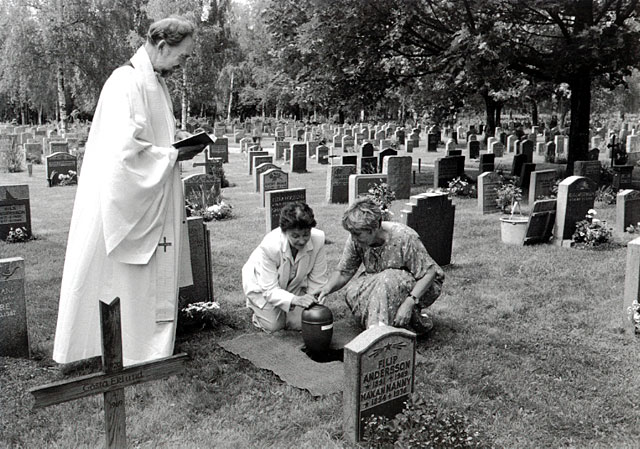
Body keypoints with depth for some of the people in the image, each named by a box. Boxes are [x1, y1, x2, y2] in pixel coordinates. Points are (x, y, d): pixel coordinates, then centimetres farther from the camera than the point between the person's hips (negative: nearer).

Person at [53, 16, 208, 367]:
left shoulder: (155, 83, 12)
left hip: (153, 203, 10)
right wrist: (174, 154, -17)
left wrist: (183, 141, 4)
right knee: (128, 282, 2)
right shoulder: (126, 83, -18)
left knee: (153, 281, 16)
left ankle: (147, 347, 29)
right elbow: (123, 150, -26)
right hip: (125, 204, -10)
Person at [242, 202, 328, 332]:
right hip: (261, 285, -3)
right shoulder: (269, 246, -39)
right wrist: (295, 300, -49)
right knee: (273, 325, -7)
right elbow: (270, 290, -34)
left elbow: (317, 280, -18)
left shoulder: (318, 238, -32)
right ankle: (255, 305, 24)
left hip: (293, 284, 3)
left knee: (299, 323, -5)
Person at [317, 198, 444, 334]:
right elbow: (343, 272, -6)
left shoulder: (404, 237, -28)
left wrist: (409, 303, -35)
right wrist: (326, 290, -27)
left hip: (422, 286, -6)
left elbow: (429, 272, -24)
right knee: (352, 291, -22)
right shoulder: (355, 240, -14)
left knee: (387, 280, -36)